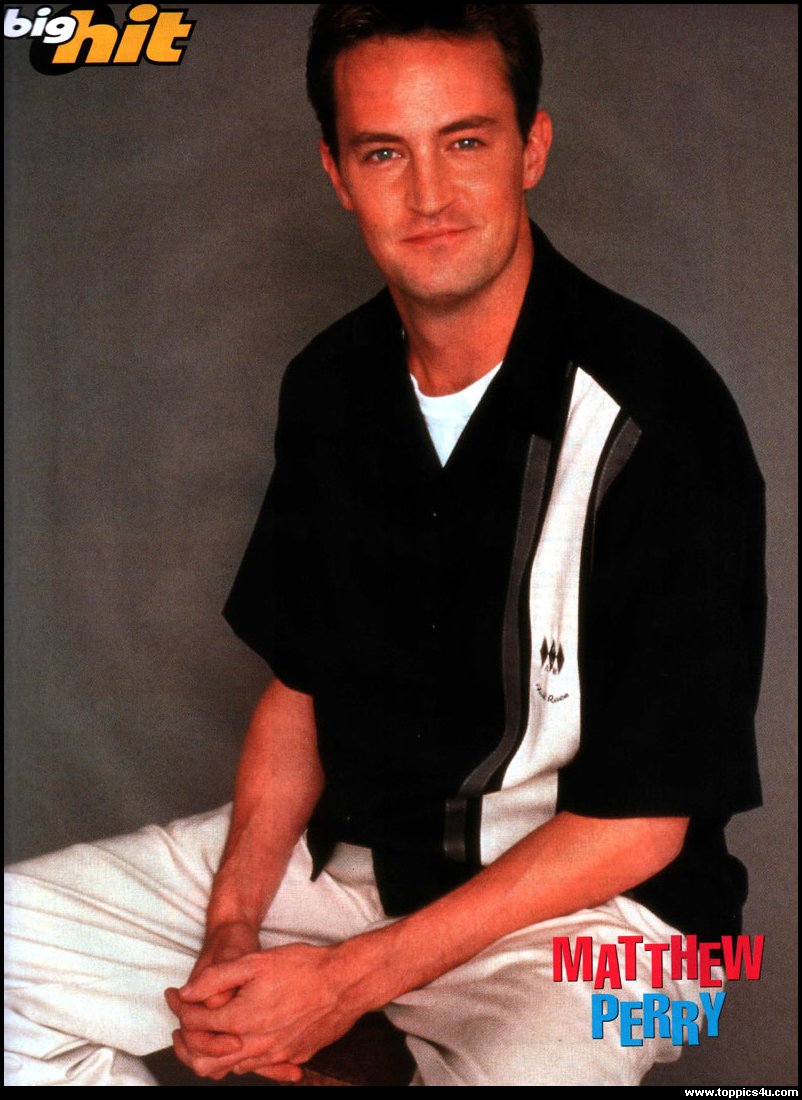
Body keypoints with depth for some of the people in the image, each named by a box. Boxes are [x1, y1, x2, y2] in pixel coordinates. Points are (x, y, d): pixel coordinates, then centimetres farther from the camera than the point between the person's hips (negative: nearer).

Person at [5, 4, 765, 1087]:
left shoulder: (652, 416, -19)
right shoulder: (330, 387, 2)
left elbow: (642, 822, -16)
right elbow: (299, 684, 9)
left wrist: (351, 979, -18)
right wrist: (231, 926, -6)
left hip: (577, 903, -5)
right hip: (344, 843, 6)